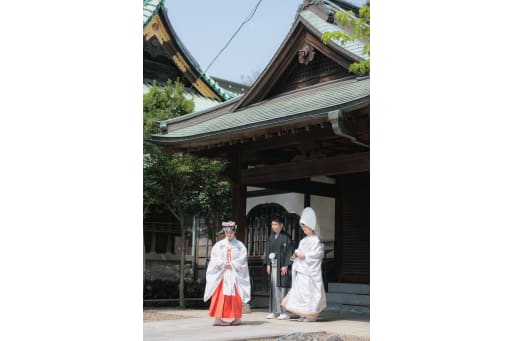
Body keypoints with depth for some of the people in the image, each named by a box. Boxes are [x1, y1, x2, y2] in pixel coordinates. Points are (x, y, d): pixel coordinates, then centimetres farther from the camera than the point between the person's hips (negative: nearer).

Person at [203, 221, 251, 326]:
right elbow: (215, 259, 0)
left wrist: (231, 264, -10)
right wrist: (224, 264, -14)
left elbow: (242, 259, -1)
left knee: (235, 296, -1)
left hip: (235, 274, 0)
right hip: (221, 274, 0)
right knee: (220, 296, -6)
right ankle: (218, 318, -9)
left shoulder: (240, 245, 6)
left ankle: (237, 318, 6)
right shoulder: (219, 245, 7)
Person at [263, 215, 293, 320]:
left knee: (282, 287, -5)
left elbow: (289, 251, -10)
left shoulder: (286, 237, -6)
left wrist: (285, 265, -15)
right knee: (274, 287, 7)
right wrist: (268, 264, 8)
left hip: (282, 265, -6)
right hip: (273, 265, 6)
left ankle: (284, 312, -1)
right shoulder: (271, 236, 12)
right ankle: (275, 311, 12)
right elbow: (268, 250, 15)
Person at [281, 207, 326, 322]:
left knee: (310, 290, -6)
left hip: (311, 269, -8)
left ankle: (312, 314, 2)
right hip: (301, 269, 8)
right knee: (300, 290, 7)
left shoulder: (315, 240, -9)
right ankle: (304, 314, 15)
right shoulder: (304, 240, 17)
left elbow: (317, 253, -17)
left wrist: (305, 255, -18)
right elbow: (300, 250, 18)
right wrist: (296, 253, -3)